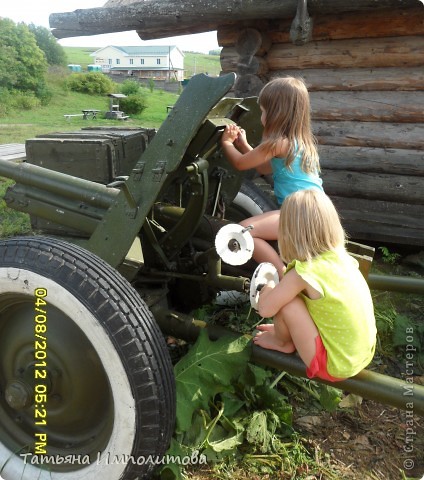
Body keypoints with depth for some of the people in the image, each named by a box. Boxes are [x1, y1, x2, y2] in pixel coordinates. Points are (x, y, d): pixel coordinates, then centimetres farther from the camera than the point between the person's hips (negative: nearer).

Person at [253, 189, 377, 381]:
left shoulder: (303, 273, -25)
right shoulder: (342, 257, -4)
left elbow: (265, 309, -18)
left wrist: (270, 286, 3)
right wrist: (285, 286, 15)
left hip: (335, 365, -7)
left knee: (285, 303, -12)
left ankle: (283, 342, 16)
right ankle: (289, 333, 34)